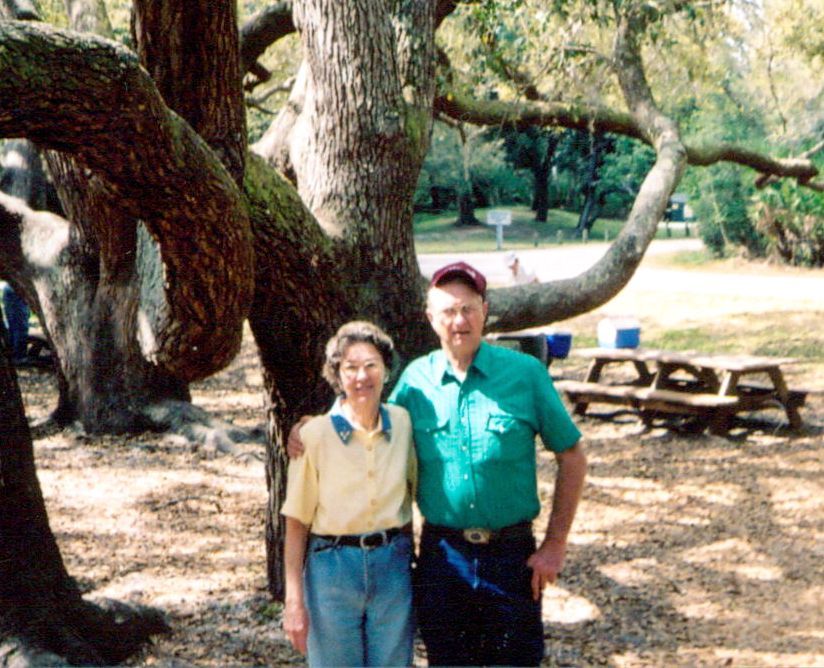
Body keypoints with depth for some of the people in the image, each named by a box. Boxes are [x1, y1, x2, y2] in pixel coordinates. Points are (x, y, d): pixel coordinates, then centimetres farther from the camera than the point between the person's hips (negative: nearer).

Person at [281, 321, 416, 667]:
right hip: (332, 569, -2)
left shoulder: (402, 423, 1)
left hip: (393, 567, 3)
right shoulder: (315, 434, -8)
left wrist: (407, 554, 9)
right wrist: (294, 599, -6)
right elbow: (297, 522, -4)